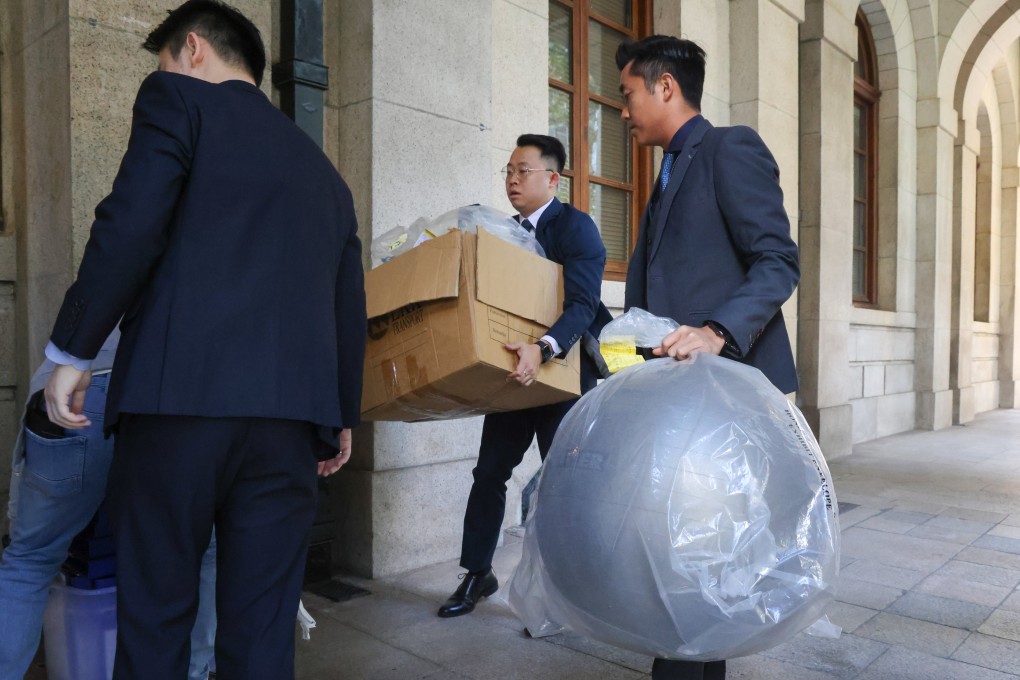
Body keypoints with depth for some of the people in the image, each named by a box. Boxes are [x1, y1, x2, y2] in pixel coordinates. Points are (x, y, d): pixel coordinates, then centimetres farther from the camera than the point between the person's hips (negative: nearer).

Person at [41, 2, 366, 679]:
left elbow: (130, 225, -8)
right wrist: (342, 415, 28)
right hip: (292, 412, 5)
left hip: (180, 394, -4)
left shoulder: (177, 98, 8)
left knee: (154, 616, 8)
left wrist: (72, 348, 0)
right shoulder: (325, 171, 24)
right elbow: (350, 305, 21)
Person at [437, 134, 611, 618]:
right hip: (516, 370, 6)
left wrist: (543, 350, -39)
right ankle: (477, 574, 24)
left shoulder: (575, 226, -11)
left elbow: (583, 305, -24)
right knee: (489, 470, 8)